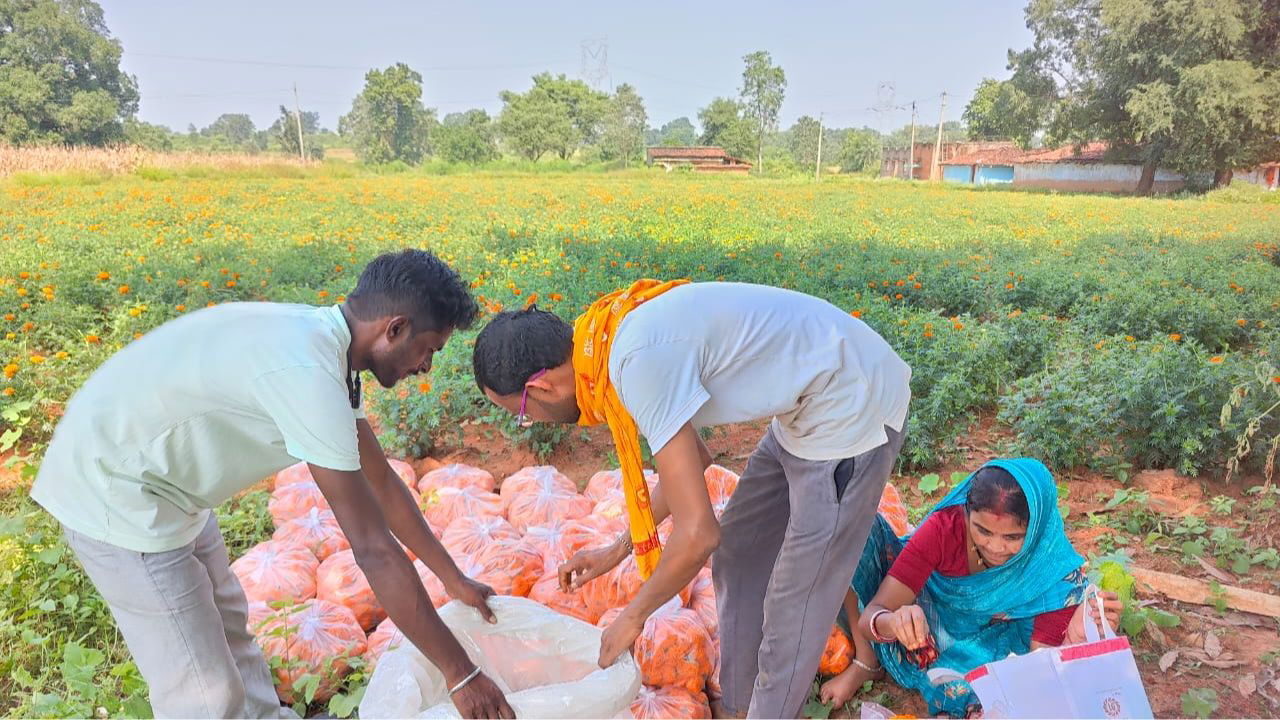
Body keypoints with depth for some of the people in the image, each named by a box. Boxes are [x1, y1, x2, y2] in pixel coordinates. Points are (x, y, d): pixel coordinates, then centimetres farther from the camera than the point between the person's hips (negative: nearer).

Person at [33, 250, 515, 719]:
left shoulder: (319, 339, -1)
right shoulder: (308, 374, -31)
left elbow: (380, 480, 8)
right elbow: (374, 550, -29)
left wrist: (453, 577, 14)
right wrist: (461, 674, -19)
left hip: (156, 477, 10)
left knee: (227, 621, 23)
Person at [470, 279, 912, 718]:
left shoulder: (640, 362, -29)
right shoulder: (619, 336, 1)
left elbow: (698, 534, -27)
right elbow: (693, 457, 16)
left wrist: (633, 617, -8)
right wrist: (618, 551, 20)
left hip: (855, 410, -9)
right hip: (808, 404, 10)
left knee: (796, 604, 2)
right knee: (737, 555, 18)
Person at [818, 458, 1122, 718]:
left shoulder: (1057, 570, -24)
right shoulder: (945, 526, -27)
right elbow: (870, 617, -30)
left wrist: (1077, 639, -43)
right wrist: (891, 622, -54)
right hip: (919, 628, 0)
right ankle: (866, 661, -7)